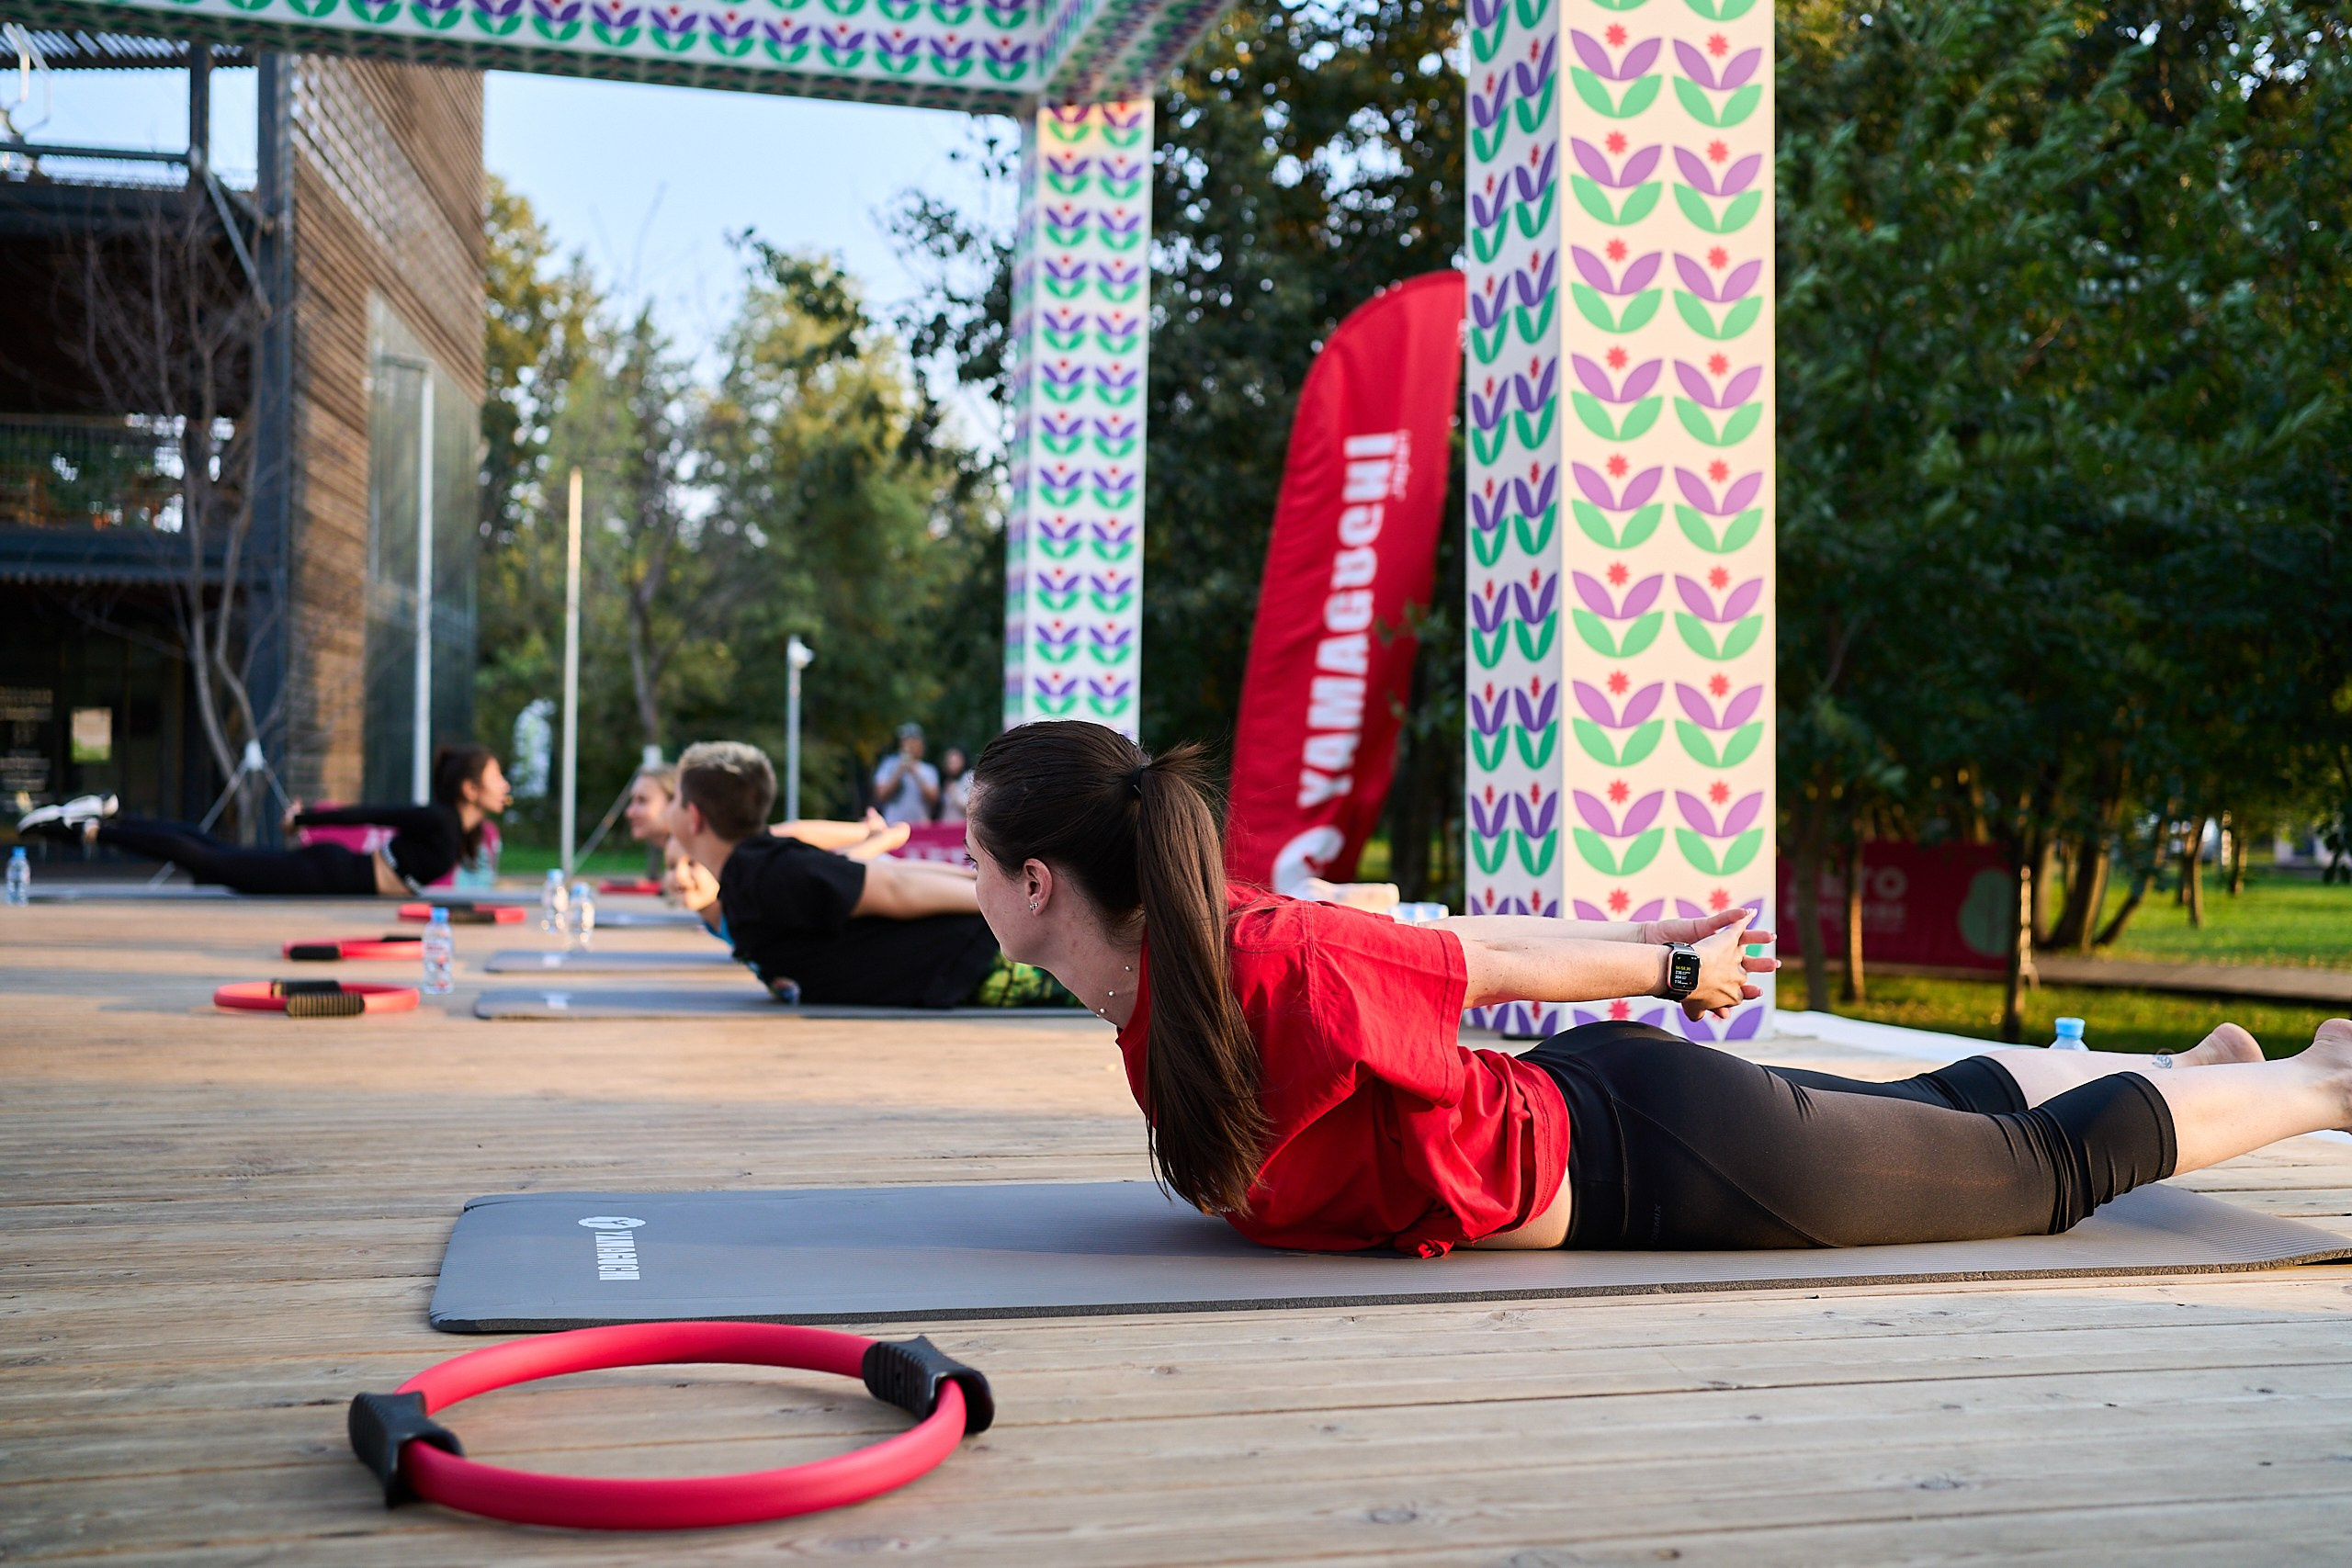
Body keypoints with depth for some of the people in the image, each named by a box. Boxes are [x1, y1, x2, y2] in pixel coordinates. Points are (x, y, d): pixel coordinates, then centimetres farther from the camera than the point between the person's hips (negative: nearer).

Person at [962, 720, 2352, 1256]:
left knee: (2058, 1166, 13)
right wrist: (1652, 950, 10)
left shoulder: (1270, 982, -33)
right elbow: (1456, 933, 1)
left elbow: (1491, 961, -19)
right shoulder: (1184, 937, -6)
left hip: (1679, 1157, -8)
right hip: (1594, 1097, 8)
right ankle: (2217, 1058, 53)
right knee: (1936, 1109, 30)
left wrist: (1674, 970, -2)